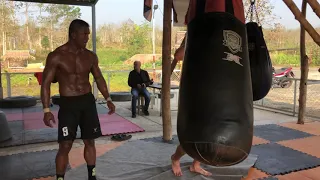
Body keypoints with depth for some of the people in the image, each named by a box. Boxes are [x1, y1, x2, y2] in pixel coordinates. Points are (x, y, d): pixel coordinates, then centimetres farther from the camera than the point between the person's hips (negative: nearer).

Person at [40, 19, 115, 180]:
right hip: (68, 104, -4)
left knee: (90, 141, 11)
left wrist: (108, 99, 8)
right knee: (65, 146, -4)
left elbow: (99, 78, 14)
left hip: (88, 102, 4)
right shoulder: (56, 56, -9)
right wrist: (46, 110, -15)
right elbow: (46, 83, -8)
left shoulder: (90, 56, 3)